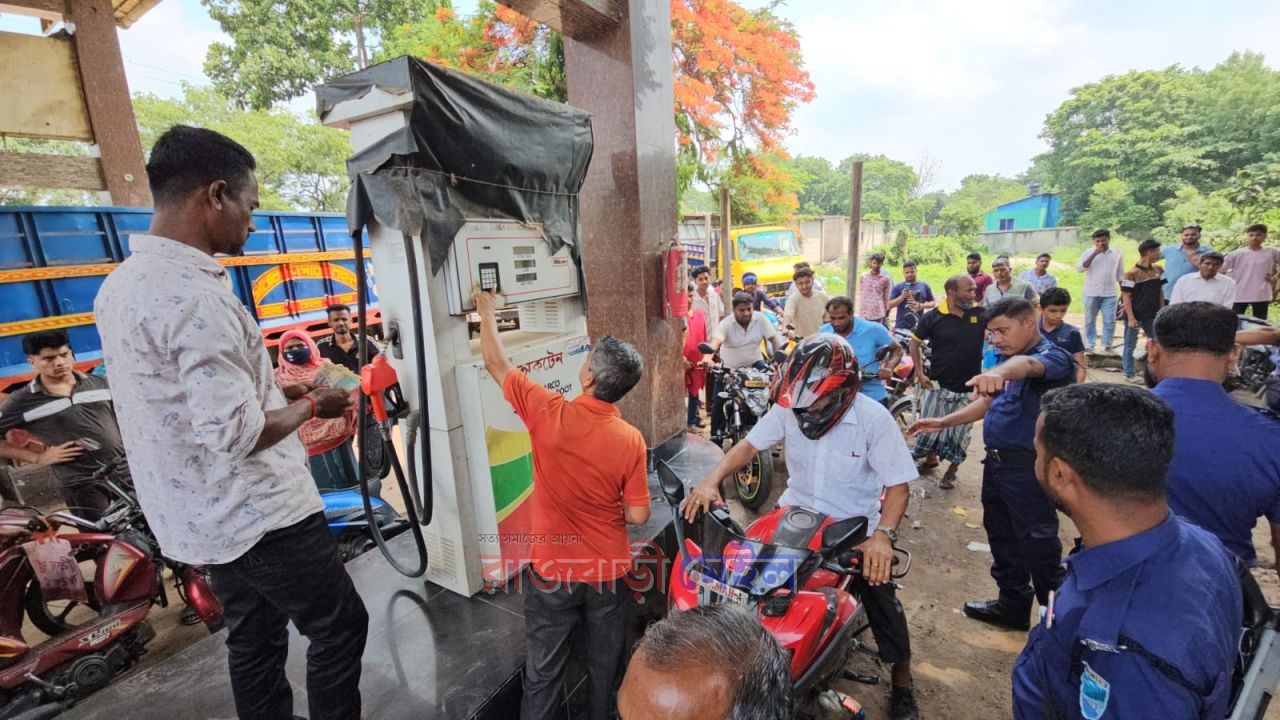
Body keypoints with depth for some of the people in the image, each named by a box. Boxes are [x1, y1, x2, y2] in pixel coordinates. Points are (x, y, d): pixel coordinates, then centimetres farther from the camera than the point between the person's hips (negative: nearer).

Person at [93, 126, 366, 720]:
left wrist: (276, 385, 15)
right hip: (257, 514, -9)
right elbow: (233, 434, -28)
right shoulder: (195, 296, -25)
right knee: (339, 626, 8)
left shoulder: (120, 284, 6)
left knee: (254, 638, 22)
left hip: (201, 516, 9)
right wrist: (311, 407, -13)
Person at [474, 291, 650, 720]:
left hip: (552, 571, -1)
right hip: (608, 572, 1)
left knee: (543, 674, 18)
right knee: (605, 668, 24)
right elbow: (638, 516, -11)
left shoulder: (549, 413, -20)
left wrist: (486, 310, 10)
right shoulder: (631, 440, -17)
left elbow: (495, 363, -5)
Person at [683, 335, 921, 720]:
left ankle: (902, 682, 27)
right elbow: (749, 444, -8)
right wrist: (711, 480, -24)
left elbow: (898, 485, -18)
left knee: (880, 594, -2)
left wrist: (883, 535, -35)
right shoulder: (789, 408, -11)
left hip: (855, 525, -2)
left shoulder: (874, 418, -19)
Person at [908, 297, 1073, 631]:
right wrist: (944, 421, 12)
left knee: (1038, 543, 0)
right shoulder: (1007, 356, 13)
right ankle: (1013, 606, 36)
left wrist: (999, 372, -63)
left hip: (1030, 466, -9)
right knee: (1002, 538, 19)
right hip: (997, 461, 9)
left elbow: (1028, 365, -40)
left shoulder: (1052, 356, -15)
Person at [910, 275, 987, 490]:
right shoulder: (933, 317, -9)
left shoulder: (981, 314, -5)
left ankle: (952, 470, 31)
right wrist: (919, 372, -3)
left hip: (968, 388, 1)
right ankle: (930, 458, 39)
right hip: (937, 384, -1)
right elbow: (915, 341, 2)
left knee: (960, 432, 12)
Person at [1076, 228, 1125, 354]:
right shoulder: (1089, 253, 1)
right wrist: (1094, 254, -16)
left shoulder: (1117, 253, 8)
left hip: (1110, 294, 1)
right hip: (1091, 293, -1)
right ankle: (1089, 345, 10)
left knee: (1109, 321, 0)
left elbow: (1120, 274, 14)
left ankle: (1107, 346, 8)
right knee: (1090, 321, 4)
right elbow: (1079, 268, -14)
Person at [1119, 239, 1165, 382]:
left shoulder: (1158, 270, 6)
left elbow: (1160, 292, 13)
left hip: (1152, 315, 6)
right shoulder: (1132, 273, -14)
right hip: (1135, 315, -6)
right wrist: (1131, 318, -17)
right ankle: (1129, 374, 11)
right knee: (1131, 345, 3)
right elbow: (1126, 296, -14)